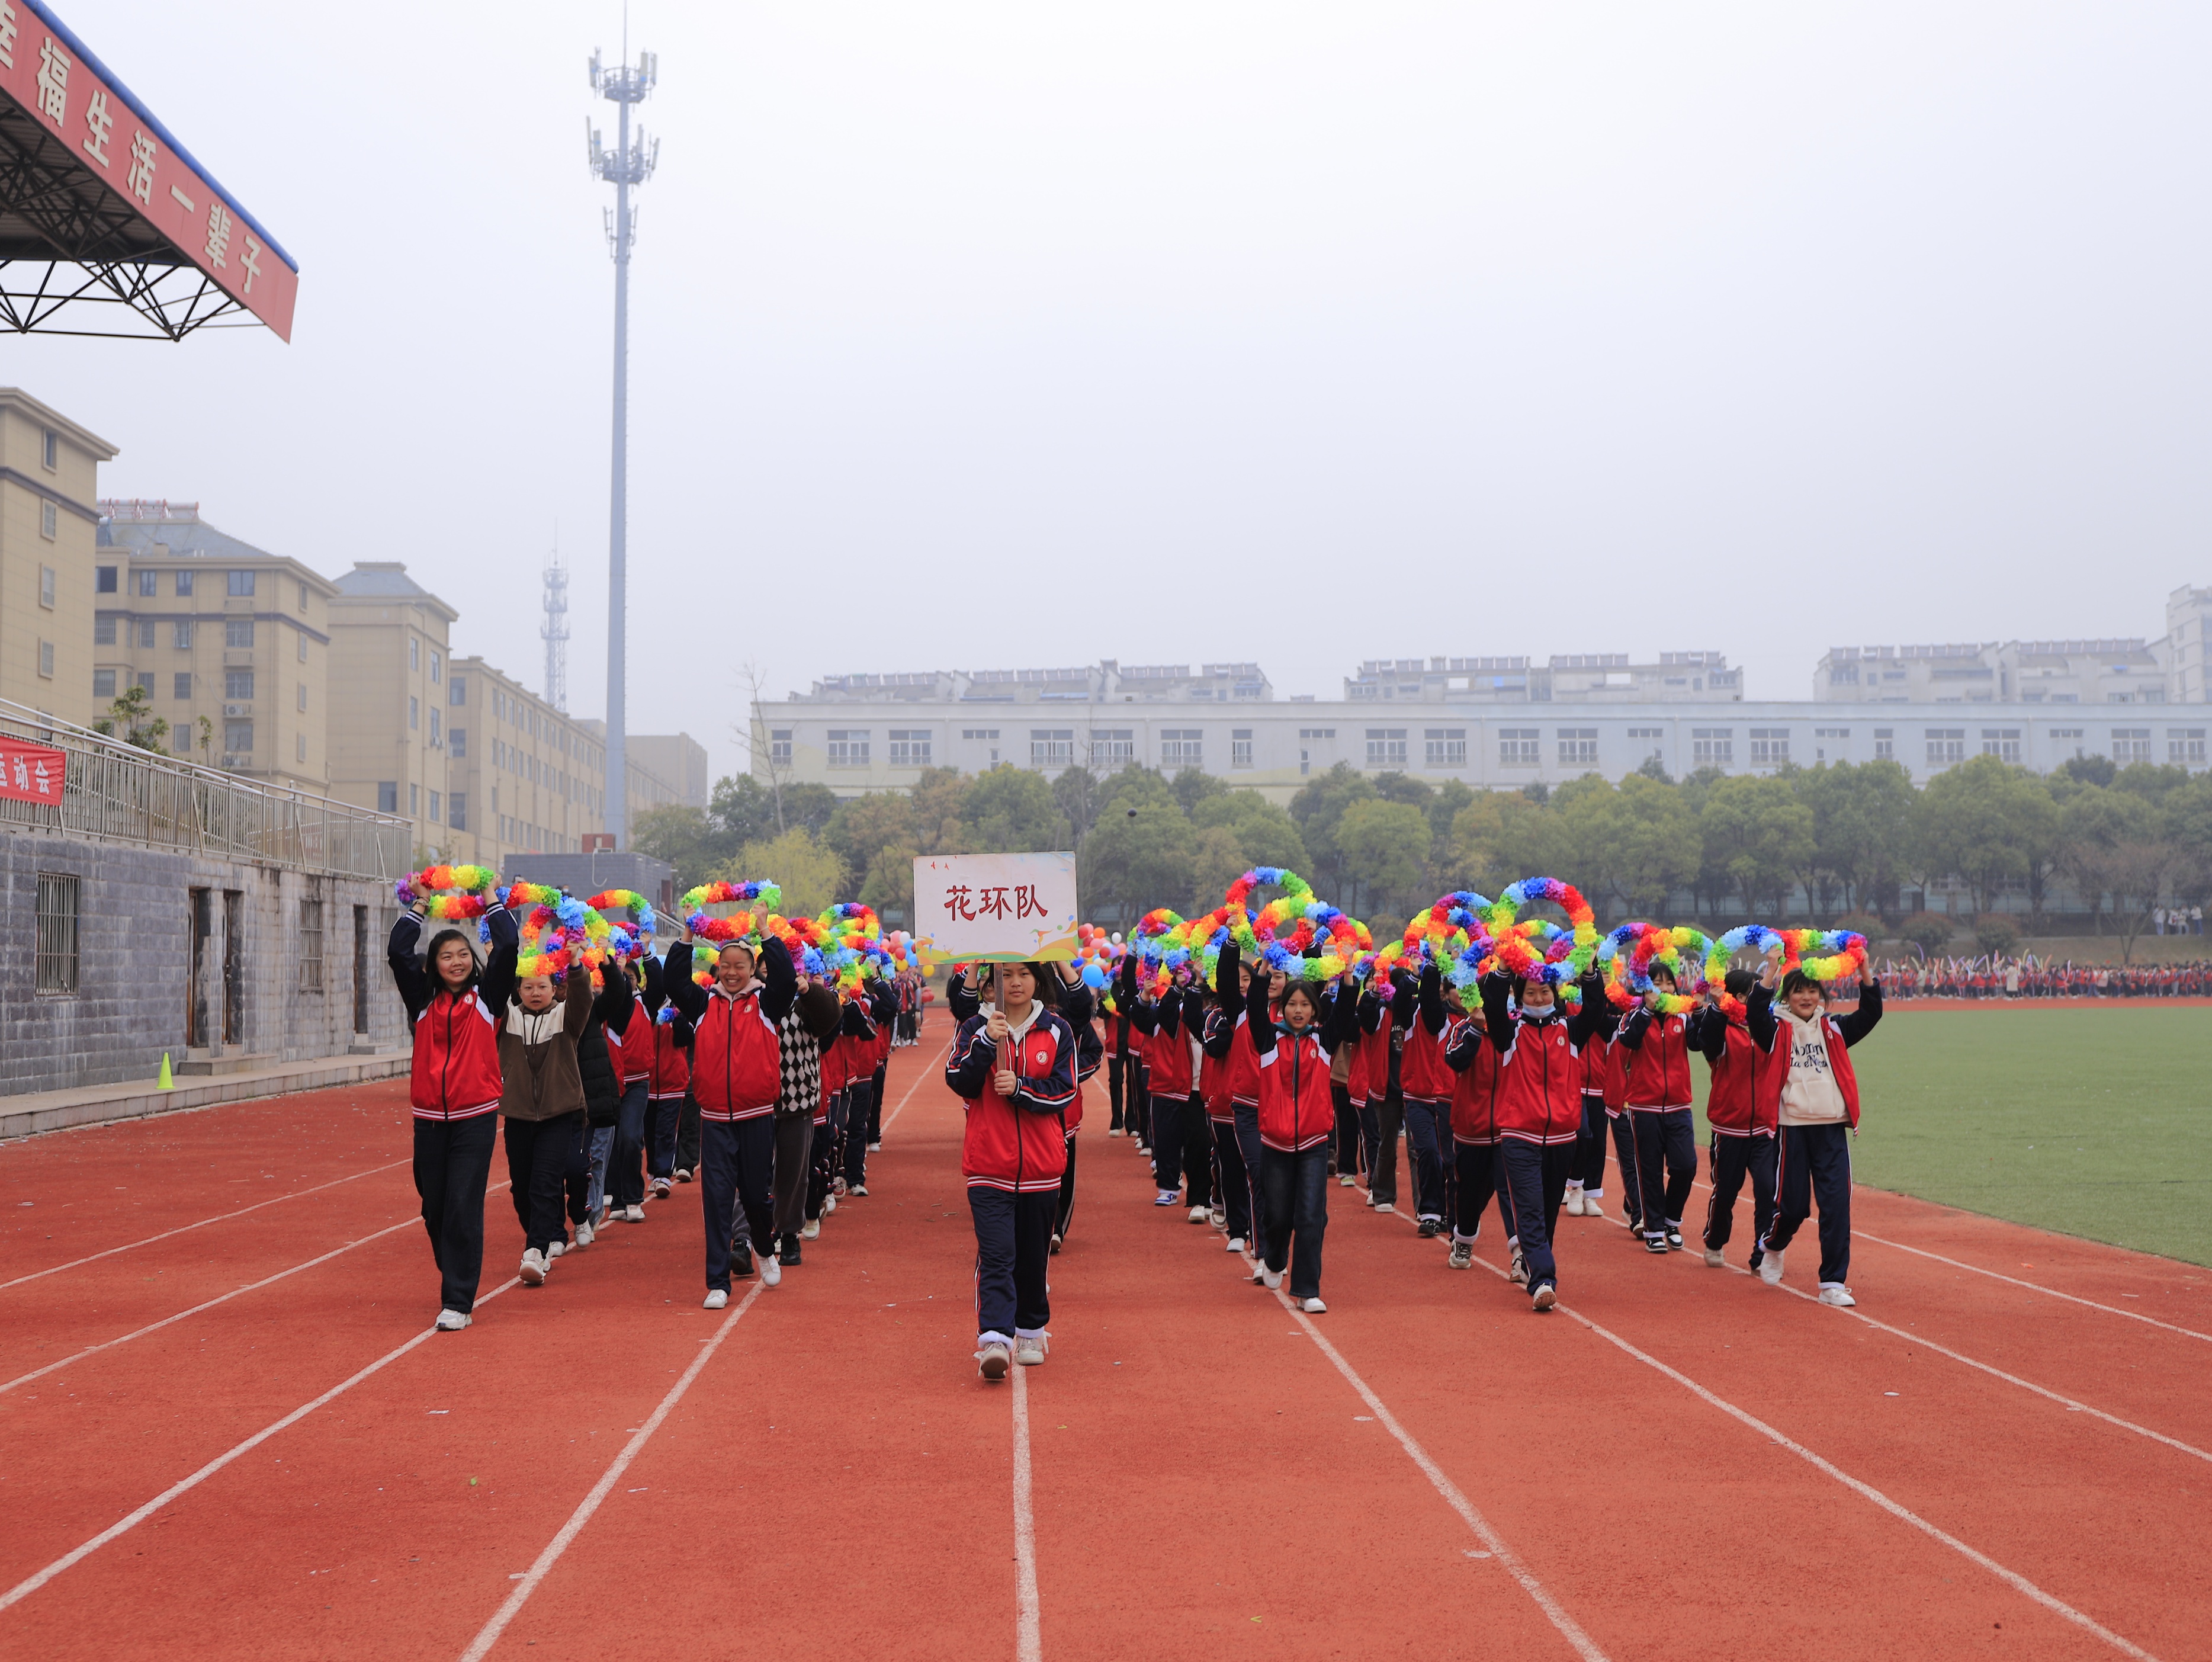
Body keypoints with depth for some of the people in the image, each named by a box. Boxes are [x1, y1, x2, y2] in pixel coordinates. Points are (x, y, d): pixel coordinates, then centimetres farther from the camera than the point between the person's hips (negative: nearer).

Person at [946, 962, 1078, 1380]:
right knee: (996, 1254, -12)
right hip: (989, 1164, -2)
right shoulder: (975, 1028, 4)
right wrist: (987, 1041, -19)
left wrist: (1020, 1089, -17)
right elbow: (958, 1081, -7)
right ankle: (994, 1341, -19)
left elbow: (1064, 1090, -2)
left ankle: (1031, 1333, 27)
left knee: (1033, 1255, 11)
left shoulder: (1057, 1031, 5)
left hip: (1040, 1163, 2)